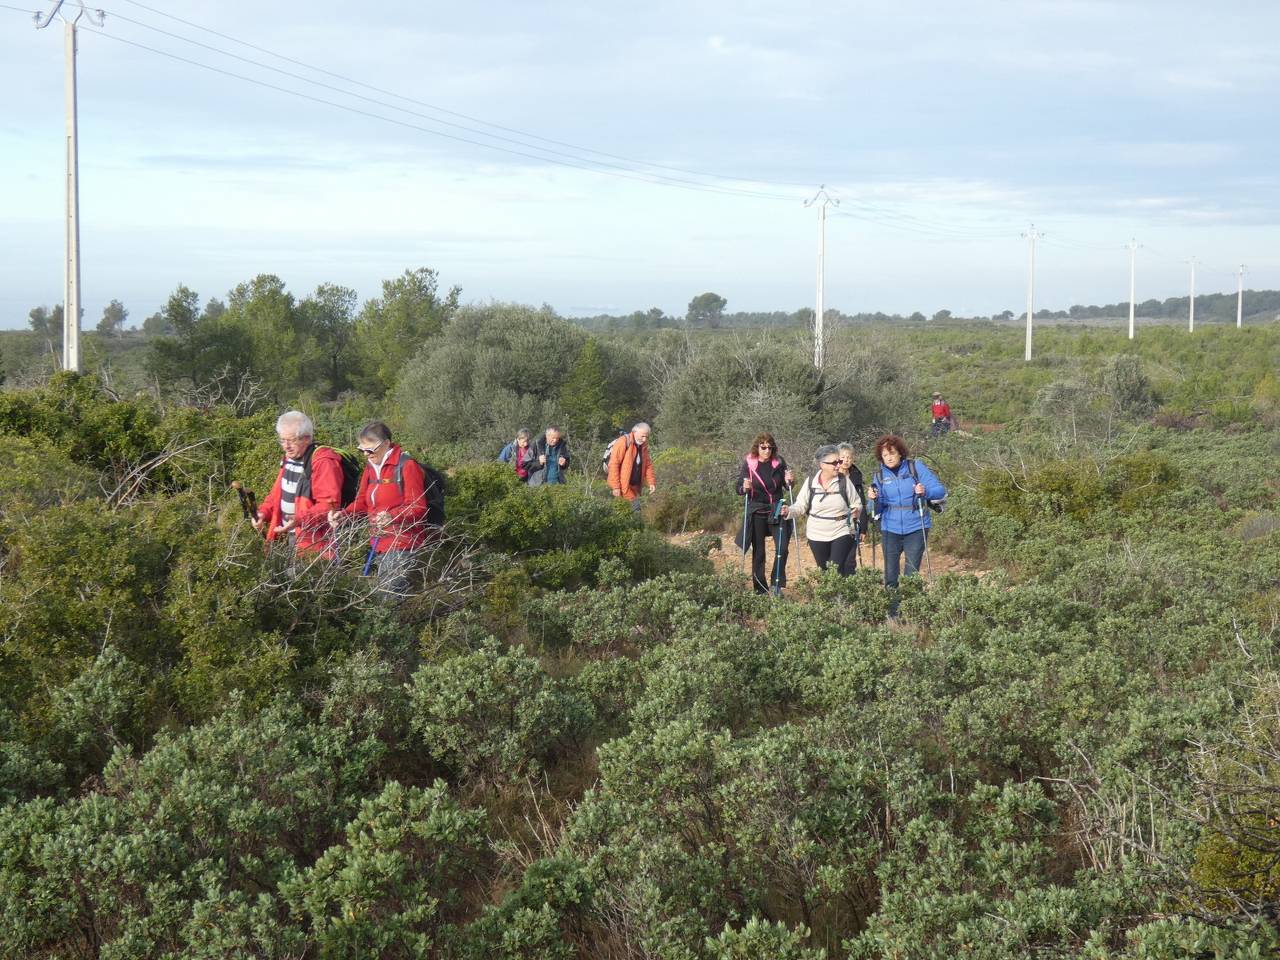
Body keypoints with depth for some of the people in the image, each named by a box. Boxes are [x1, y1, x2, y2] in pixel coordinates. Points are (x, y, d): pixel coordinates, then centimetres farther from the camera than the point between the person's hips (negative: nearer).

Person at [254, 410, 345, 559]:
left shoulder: (323, 462, -18)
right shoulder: (288, 458, 12)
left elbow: (330, 504, -23)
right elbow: (277, 493, 23)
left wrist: (300, 520, -33)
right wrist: (264, 512, 5)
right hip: (289, 536, 8)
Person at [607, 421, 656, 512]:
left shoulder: (643, 445, 8)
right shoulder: (623, 442, -15)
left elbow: (648, 464, 16)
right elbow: (613, 464, -18)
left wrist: (651, 482, 3)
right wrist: (615, 486, -20)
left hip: (635, 486, 7)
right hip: (623, 486, -7)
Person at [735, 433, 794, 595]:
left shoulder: (779, 462, 0)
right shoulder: (748, 463, -4)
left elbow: (787, 487, 8)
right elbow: (739, 490, -3)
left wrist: (788, 481, -14)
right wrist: (745, 488, -25)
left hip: (777, 510, 1)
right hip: (757, 512, -1)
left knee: (782, 548, -8)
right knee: (758, 552, 3)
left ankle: (776, 584, 6)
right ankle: (760, 589, 11)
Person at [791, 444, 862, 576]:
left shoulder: (845, 481, -5)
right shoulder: (810, 482, -3)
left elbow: (857, 504, 2)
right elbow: (800, 506, 1)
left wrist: (856, 511, -21)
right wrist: (789, 511, -19)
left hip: (841, 534, -2)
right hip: (817, 536, 2)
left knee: (838, 571, -11)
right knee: (824, 572, 11)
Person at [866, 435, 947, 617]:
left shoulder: (916, 467, -4)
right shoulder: (879, 475, 5)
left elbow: (941, 491, -7)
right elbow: (878, 509, 6)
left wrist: (925, 491, -27)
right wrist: (874, 499, -16)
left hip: (916, 528, -2)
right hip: (890, 529, 2)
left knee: (912, 574, 1)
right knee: (890, 575, 3)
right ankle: (892, 614, 12)